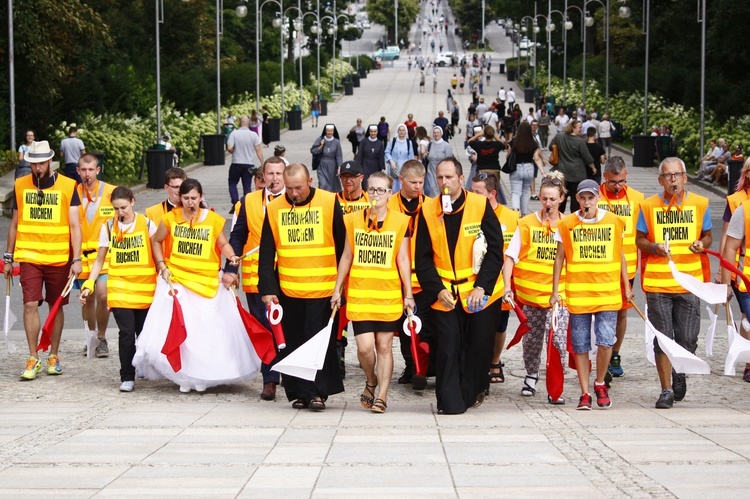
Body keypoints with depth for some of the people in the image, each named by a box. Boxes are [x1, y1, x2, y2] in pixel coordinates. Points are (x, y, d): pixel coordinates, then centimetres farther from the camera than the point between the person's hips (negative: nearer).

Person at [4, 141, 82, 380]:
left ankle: (53, 356, 21)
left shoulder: (67, 186, -2)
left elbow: (74, 226, -2)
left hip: (59, 258, -1)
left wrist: (76, 259, -10)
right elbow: (14, 224, 13)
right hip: (29, 256, 1)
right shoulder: (20, 186, 6)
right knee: (30, 305, -8)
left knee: (56, 306, 8)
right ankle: (33, 359, -1)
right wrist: (8, 258, 13)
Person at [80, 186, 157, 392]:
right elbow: (100, 260, 9)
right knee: (127, 333, -9)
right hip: (119, 288, 0)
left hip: (145, 288, 0)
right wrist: (89, 285, 0)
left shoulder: (147, 224, 1)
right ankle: (127, 377, 0)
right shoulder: (108, 227, 4)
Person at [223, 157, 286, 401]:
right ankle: (270, 380, 4)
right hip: (256, 277, 1)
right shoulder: (248, 202, 9)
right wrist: (230, 269, -2)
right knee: (263, 328, 0)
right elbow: (237, 237, 8)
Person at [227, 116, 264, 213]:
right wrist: (262, 164, -1)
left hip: (236, 164, -1)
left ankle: (235, 203, -3)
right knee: (247, 186, 10)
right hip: (249, 165, 1)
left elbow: (229, 148, -16)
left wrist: (234, 152, 7)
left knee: (232, 184, 14)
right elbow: (258, 150, -6)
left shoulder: (234, 134, -9)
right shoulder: (253, 135, -4)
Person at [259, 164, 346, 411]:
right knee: (292, 342, 5)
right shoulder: (274, 208, 4)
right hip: (288, 289, 2)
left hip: (323, 288, -2)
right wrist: (267, 289, -2)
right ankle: (298, 393, 14)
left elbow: (342, 246, 4)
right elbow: (266, 254, 5)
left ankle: (318, 392, 3)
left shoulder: (329, 202, -2)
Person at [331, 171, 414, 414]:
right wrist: (337, 290, 10)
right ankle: (371, 382, 23)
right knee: (365, 347, -7)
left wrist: (408, 294, 0)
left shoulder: (400, 221, 1)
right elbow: (346, 257, 10)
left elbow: (403, 260, 2)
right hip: (359, 294, 1)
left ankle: (382, 396, 14)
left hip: (389, 295, -1)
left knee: (384, 346, 3)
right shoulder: (353, 220, 5)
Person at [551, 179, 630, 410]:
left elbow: (620, 255, 14)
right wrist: (555, 290, 4)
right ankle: (585, 393, 13)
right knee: (580, 345, 3)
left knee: (605, 341, -9)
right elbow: (560, 258, 7)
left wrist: (626, 286, 14)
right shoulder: (567, 224, 2)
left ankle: (600, 384, 15)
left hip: (608, 293, 0)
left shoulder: (613, 221, 5)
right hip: (577, 293, 0)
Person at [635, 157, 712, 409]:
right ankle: (666, 390, 8)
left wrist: (702, 244, -10)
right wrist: (654, 247, -13)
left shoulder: (700, 204, 4)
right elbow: (640, 239, 8)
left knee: (688, 339, 2)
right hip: (657, 282, -1)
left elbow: (707, 236, 13)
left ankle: (680, 374, 33)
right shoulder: (649, 206, 2)